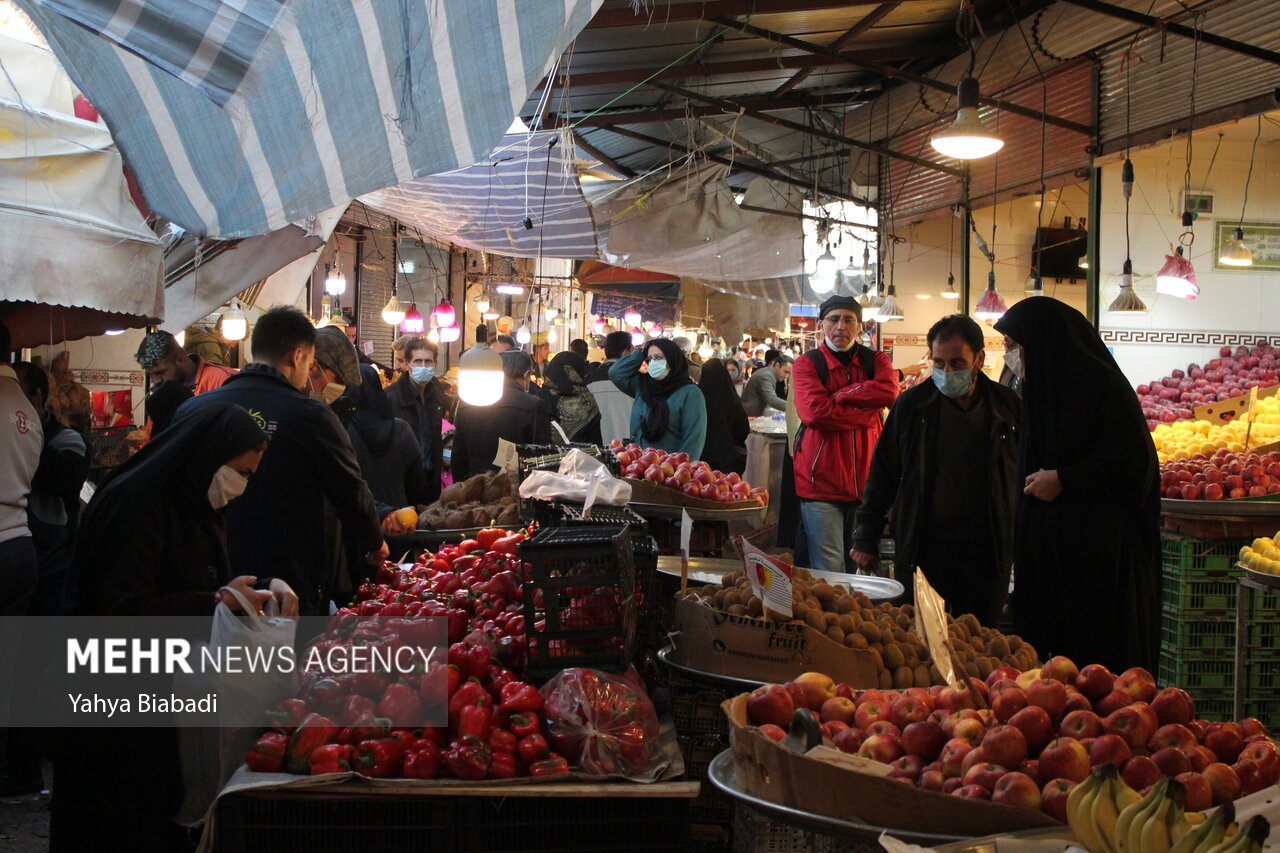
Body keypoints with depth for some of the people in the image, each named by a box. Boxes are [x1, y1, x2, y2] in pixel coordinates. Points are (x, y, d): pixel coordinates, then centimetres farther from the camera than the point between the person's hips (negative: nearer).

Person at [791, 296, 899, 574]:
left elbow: (889, 391, -12)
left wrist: (839, 395, -11)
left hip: (865, 480, 3)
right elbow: (814, 411, -15)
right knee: (828, 571, -5)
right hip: (822, 483, -3)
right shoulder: (807, 363, 3)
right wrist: (867, 414, -10)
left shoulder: (875, 360, 12)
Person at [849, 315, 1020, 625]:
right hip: (922, 551, 0)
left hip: (986, 554, 1)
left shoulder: (1007, 406, 2)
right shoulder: (912, 405, 1)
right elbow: (882, 475, 5)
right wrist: (866, 538, 4)